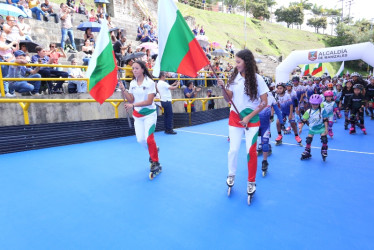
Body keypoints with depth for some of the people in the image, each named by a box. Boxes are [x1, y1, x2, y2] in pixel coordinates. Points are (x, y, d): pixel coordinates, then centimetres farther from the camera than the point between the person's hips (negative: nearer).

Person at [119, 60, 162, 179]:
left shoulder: (150, 82, -11)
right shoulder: (132, 83, 6)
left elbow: (149, 101, -18)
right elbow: (131, 99, 2)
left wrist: (133, 105, -23)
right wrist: (123, 90, -10)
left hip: (149, 114, -5)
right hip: (137, 115, 5)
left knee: (149, 139, -13)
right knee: (140, 139, 2)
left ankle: (155, 164, 4)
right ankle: (153, 151, 34)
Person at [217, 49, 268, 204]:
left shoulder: (257, 78, -8)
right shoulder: (234, 77, 0)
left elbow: (264, 102, -7)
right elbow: (228, 99, 1)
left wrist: (248, 117, -12)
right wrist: (223, 87, -17)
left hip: (252, 119, -2)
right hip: (235, 117, 2)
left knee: (251, 151, -1)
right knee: (233, 150, 6)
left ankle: (251, 183, 19)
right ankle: (231, 176, 31)